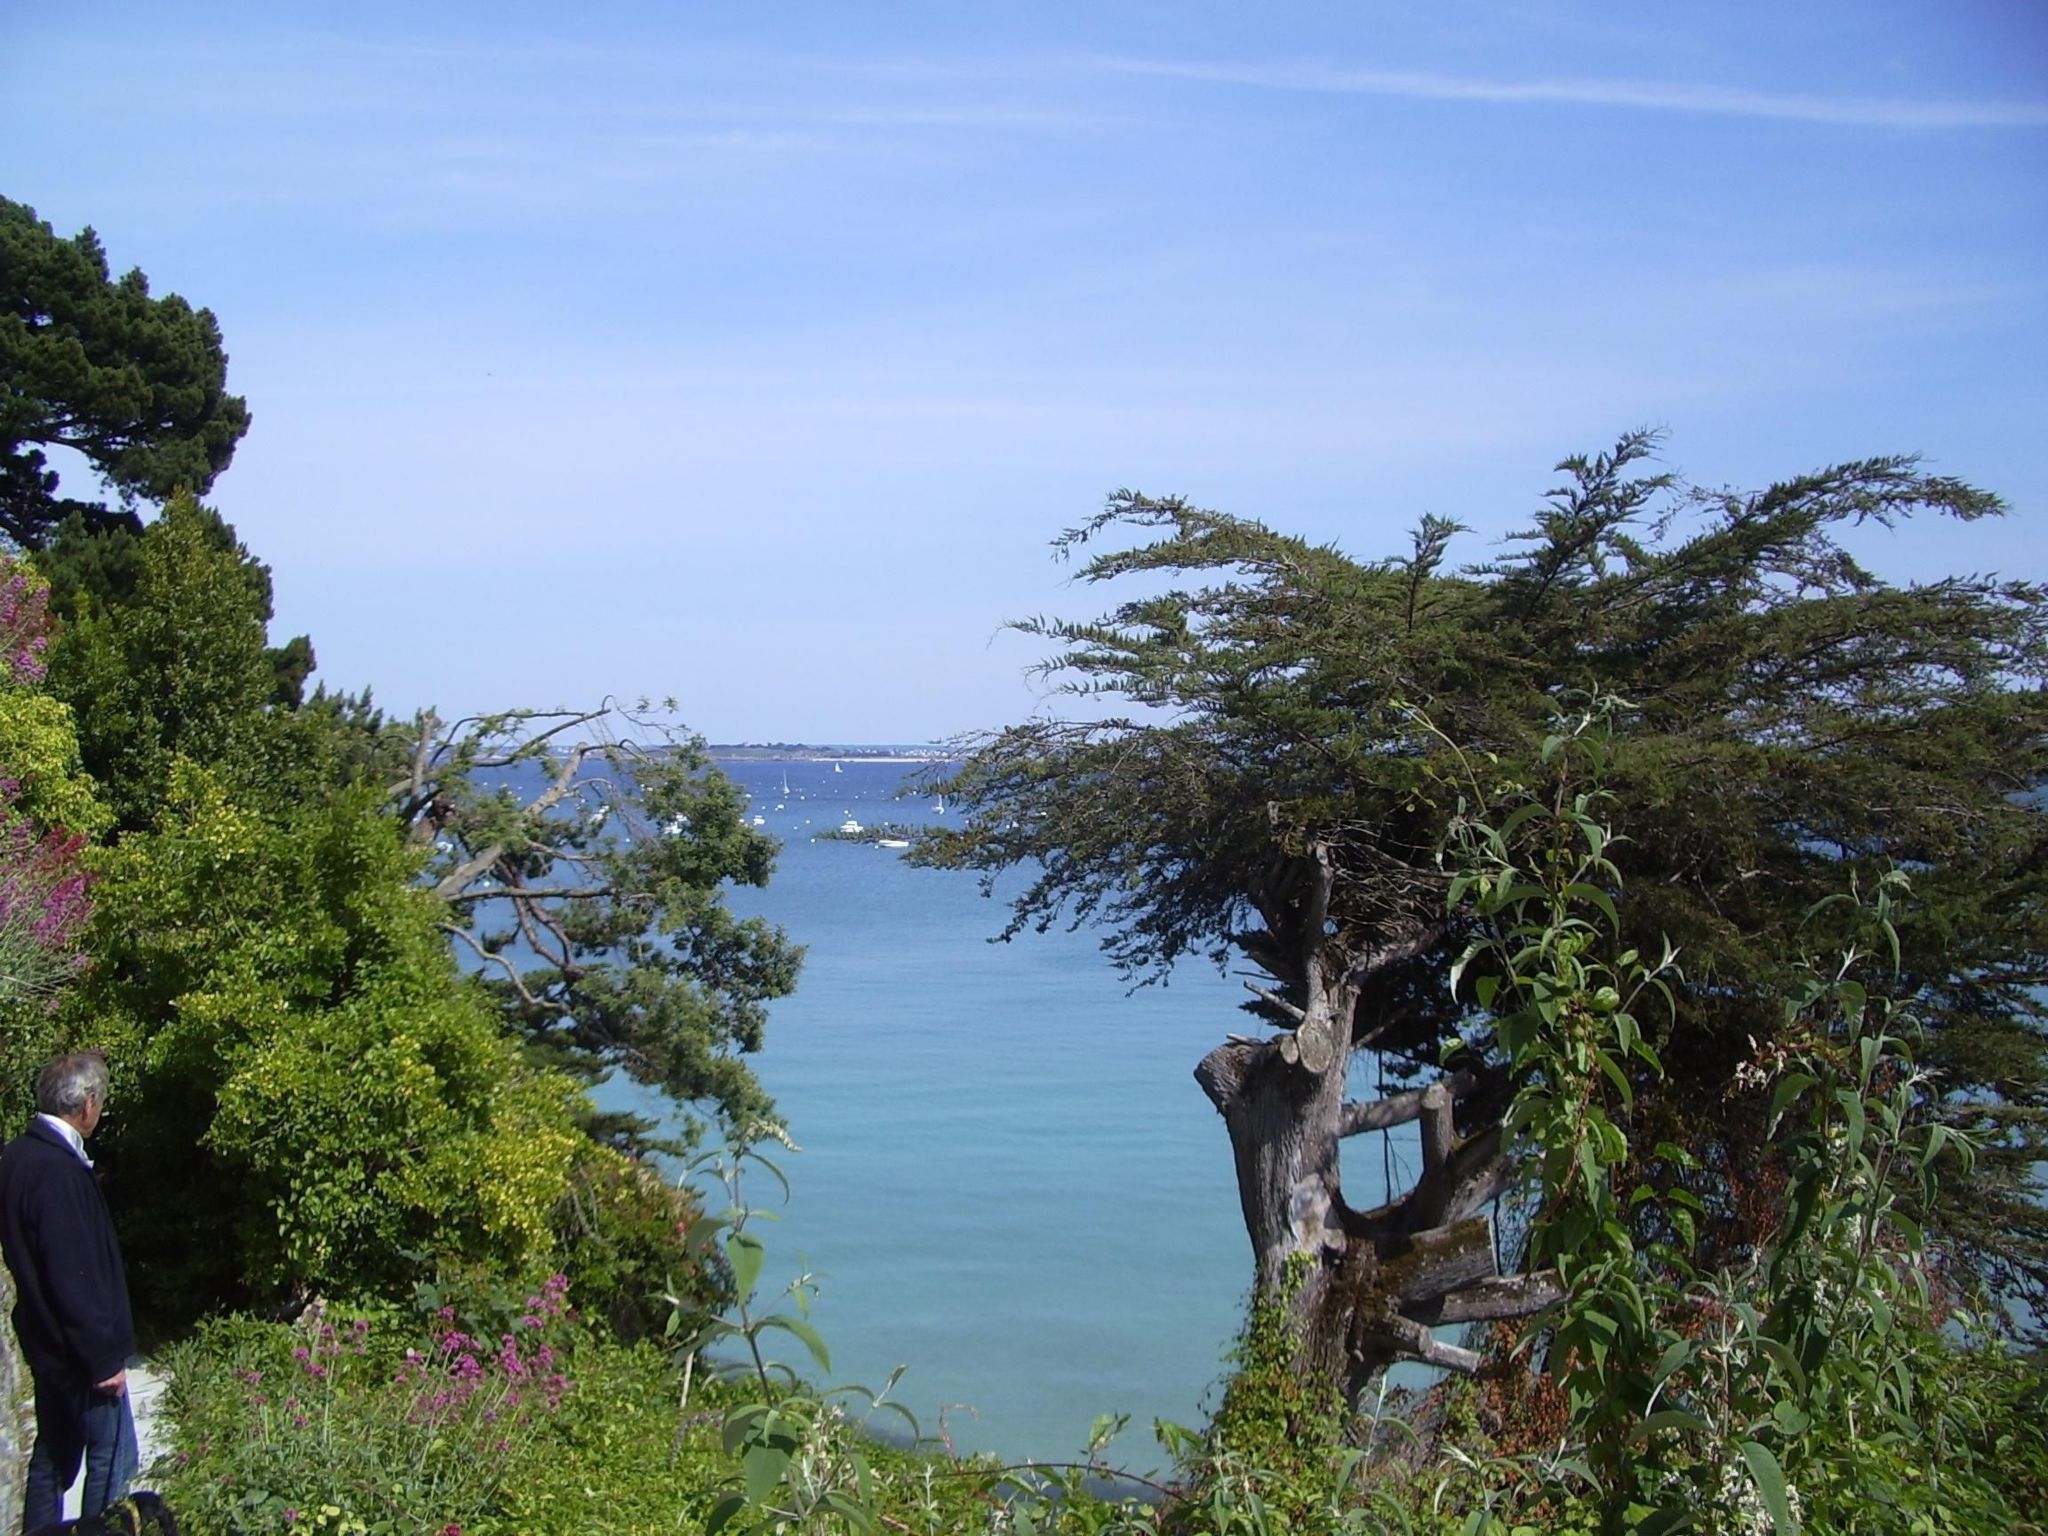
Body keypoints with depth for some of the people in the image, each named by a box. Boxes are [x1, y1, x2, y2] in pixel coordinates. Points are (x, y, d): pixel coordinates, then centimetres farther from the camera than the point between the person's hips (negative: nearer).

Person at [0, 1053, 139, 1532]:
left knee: (54, 1454, 20)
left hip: (45, 1342, 10)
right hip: (77, 1347, -10)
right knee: (112, 1458, 2)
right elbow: (75, 1276, -26)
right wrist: (104, 1358, -19)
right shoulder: (59, 1171, -26)